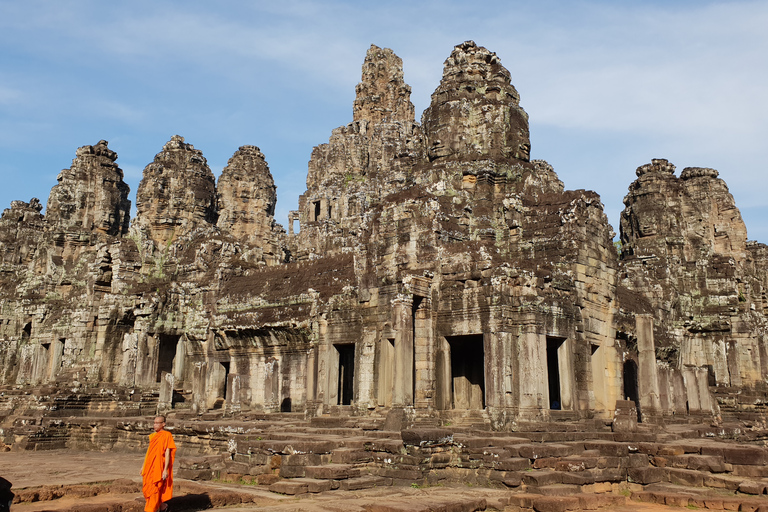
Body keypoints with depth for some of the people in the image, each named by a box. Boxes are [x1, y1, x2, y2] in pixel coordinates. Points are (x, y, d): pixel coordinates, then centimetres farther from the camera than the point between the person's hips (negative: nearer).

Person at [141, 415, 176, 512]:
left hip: (159, 468, -8)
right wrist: (144, 466, 20)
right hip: (150, 467, 8)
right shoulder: (153, 436, 12)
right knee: (146, 489, 10)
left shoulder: (166, 435, -10)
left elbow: (167, 453, -13)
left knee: (154, 491, -6)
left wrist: (165, 469, -18)